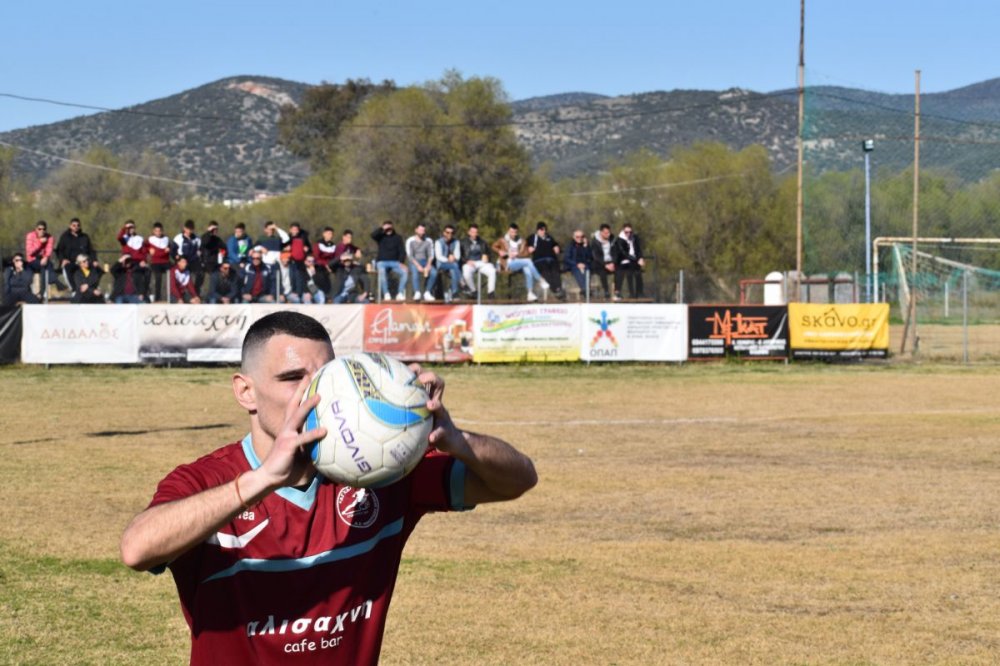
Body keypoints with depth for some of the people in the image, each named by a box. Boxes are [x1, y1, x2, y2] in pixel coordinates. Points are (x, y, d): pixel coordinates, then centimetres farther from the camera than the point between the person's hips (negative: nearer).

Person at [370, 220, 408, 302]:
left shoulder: (397, 238, 11)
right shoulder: (381, 236, 9)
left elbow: (402, 251, 4)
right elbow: (373, 235, -13)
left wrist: (401, 262, -11)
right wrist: (383, 228, -10)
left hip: (394, 262, 2)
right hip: (382, 262, -2)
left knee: (404, 271, -29)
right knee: (382, 272, -37)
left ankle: (400, 294, -25)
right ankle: (386, 294, -34)